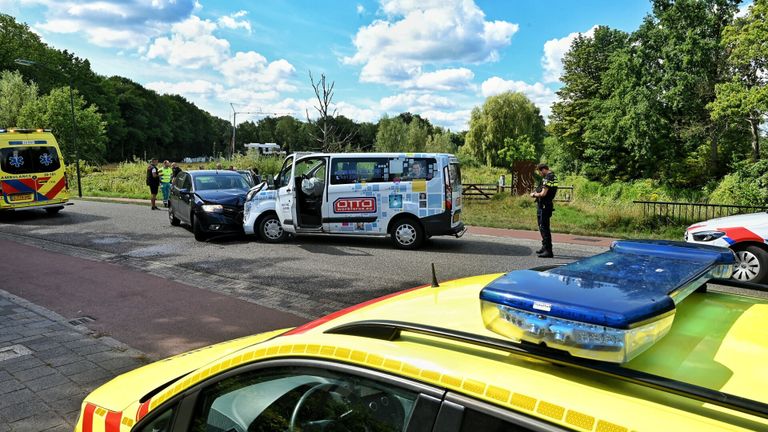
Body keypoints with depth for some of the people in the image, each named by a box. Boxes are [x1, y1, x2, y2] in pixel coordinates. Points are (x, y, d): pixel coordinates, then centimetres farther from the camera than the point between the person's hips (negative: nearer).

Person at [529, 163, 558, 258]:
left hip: (544, 206, -11)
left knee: (544, 228, -9)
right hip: (547, 205, 11)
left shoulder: (548, 178, -18)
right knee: (543, 227, 19)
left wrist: (534, 195, -5)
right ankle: (545, 247, 30)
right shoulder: (553, 177, 15)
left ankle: (548, 251, -9)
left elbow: (543, 194, -23)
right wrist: (537, 193, 10)